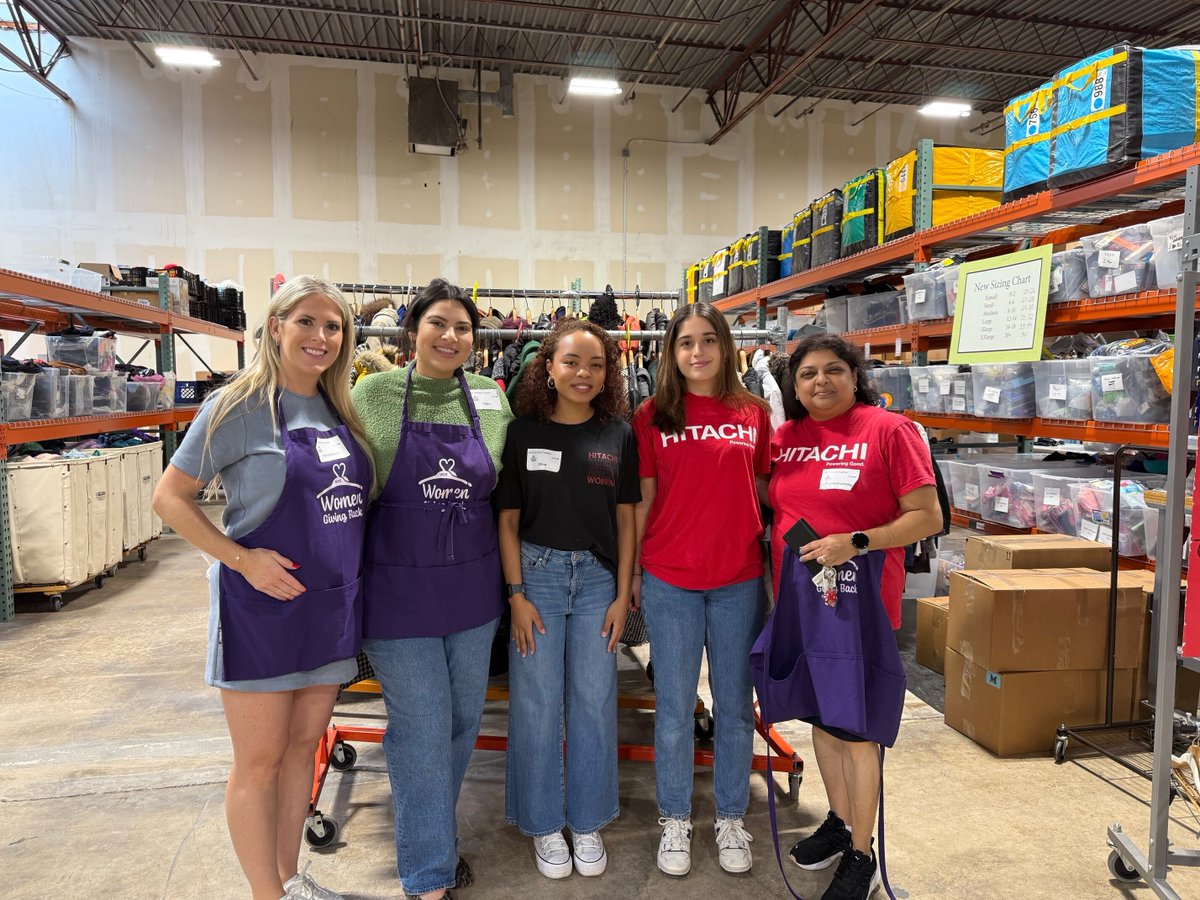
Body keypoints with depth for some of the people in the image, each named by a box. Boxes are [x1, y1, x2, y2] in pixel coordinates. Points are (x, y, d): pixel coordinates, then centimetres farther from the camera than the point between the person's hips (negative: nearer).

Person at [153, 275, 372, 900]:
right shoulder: (239, 406, -10)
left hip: (334, 604, 6)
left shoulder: (339, 409, 8)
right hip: (262, 604, -6)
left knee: (303, 746, 18)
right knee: (260, 760, 7)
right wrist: (241, 557, -18)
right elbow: (170, 498, -8)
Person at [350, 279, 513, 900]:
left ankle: (433, 831, 43)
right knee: (421, 729, 5)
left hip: (472, 588, 4)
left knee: (464, 720, 17)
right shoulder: (373, 395, -6)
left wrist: (511, 581, 8)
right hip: (399, 589, -4)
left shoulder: (491, 401, 2)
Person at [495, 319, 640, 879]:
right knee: (535, 703, 7)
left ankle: (587, 822, 29)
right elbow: (508, 519, -1)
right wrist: (517, 594, -7)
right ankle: (544, 824, 26)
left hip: (598, 577, 2)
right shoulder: (523, 432, -2)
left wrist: (623, 593, 0)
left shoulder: (619, 434, 2)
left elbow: (625, 517, 4)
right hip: (537, 571, -1)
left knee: (594, 702, 10)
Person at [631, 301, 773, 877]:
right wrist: (631, 571, 2)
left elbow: (763, 493, 9)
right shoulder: (653, 415, 0)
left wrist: (771, 565, 7)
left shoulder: (754, 413, 4)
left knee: (735, 705, 13)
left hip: (740, 579, 2)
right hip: (669, 579, -1)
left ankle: (730, 818, 32)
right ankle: (675, 819, 29)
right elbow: (642, 499, 2)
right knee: (675, 707, 10)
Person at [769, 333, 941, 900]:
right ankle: (839, 820, 40)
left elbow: (928, 517, -12)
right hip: (799, 600, 5)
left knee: (855, 727, 5)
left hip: (860, 604, -5)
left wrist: (854, 543, -23)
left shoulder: (888, 430, -9)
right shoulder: (784, 439, 5)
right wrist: (772, 586, 4)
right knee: (820, 715, 18)